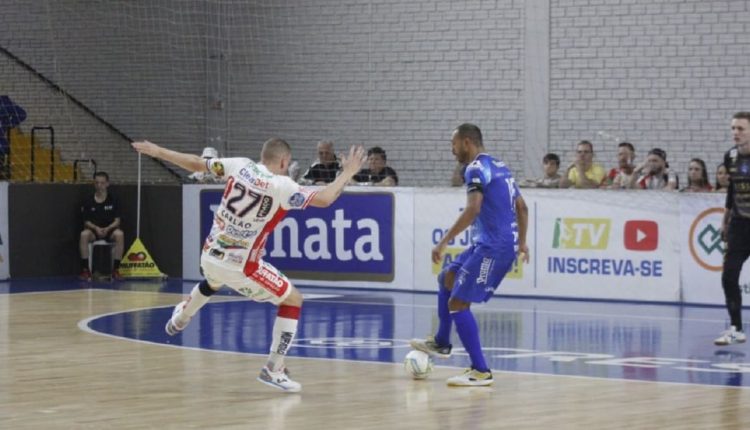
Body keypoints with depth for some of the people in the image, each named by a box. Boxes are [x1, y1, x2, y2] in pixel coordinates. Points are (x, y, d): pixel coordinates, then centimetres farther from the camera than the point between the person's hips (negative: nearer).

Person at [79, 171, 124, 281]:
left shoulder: (113, 200, 0)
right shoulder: (88, 201, 1)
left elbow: (117, 221, -2)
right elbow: (86, 222, 0)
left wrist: (107, 229, -21)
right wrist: (96, 228, -20)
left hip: (109, 230, 0)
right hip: (93, 230, 0)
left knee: (119, 234, -35)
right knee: (84, 234, -34)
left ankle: (116, 269, -26)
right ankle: (85, 269, -28)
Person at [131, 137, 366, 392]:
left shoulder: (240, 165, -2)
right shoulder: (281, 186, -17)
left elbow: (196, 163, 6)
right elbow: (324, 199, -23)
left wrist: (157, 151, 18)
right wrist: (348, 172, -9)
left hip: (210, 256, 6)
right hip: (240, 267, -6)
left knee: (213, 281, 42)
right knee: (293, 300, 6)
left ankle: (180, 319, 67)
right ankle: (274, 369, 1)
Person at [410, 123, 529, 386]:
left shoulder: (476, 168, -12)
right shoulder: (499, 166, 18)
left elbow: (472, 209, -24)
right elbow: (521, 207, 22)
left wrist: (444, 242, -23)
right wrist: (521, 242, 30)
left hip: (493, 246, -10)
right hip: (503, 242, 10)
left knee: (458, 303, -9)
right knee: (446, 278, 23)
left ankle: (481, 371, -10)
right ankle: (442, 343, 32)